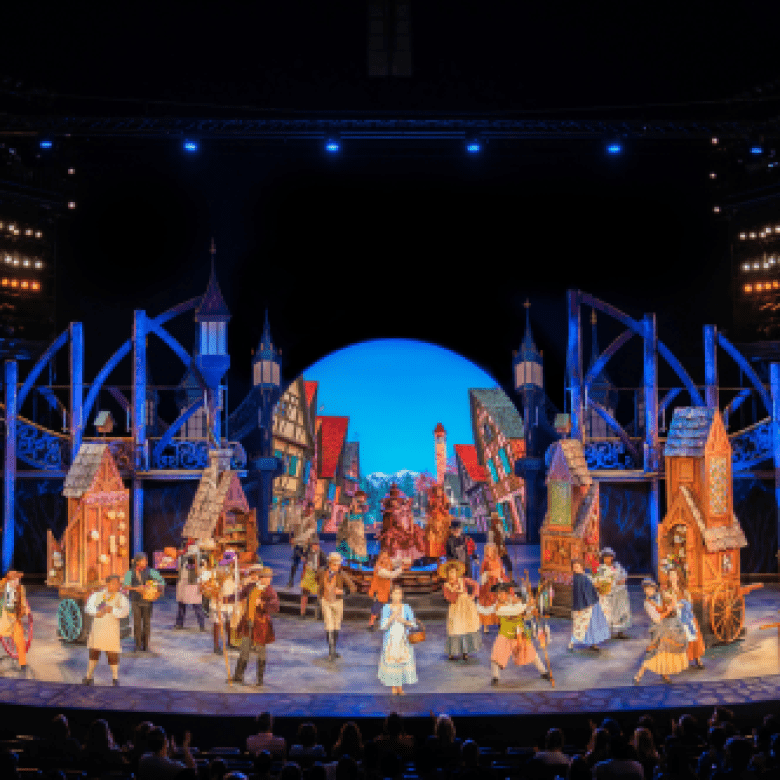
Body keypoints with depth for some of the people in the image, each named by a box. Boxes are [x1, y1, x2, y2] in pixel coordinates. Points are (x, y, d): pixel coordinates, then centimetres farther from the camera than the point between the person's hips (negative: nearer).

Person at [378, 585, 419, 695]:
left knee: (404, 661, -3)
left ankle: (400, 687, 11)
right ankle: (393, 688, 11)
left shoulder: (406, 608, 3)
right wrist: (392, 617, -19)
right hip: (390, 640, -1)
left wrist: (404, 621, -14)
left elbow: (413, 623, 4)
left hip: (403, 640, 1)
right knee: (391, 662, -3)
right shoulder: (386, 608, -2)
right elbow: (383, 626, -7)